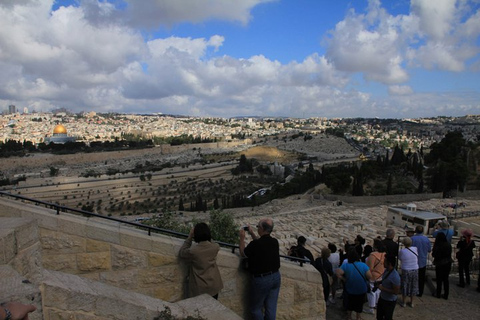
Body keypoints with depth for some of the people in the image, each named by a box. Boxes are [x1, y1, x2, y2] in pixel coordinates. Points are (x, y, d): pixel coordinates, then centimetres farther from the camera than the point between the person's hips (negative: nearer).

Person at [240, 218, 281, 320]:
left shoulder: (254, 244, -21)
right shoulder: (275, 242, -3)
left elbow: (243, 253, -1)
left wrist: (242, 238, 10)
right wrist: (252, 234, 20)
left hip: (261, 279, -6)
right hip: (276, 276, 6)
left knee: (256, 308, 12)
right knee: (271, 308, 13)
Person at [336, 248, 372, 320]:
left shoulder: (345, 265, -20)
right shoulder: (363, 265, -22)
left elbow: (338, 274, -29)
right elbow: (369, 277, -23)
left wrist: (345, 279, -12)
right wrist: (364, 278, -1)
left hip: (350, 290, 1)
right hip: (361, 290, -1)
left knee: (350, 303, 24)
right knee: (359, 303, 23)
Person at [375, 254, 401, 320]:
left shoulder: (395, 276, -30)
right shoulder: (386, 270, -4)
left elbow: (396, 291, -27)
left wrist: (383, 288, -26)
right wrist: (379, 283, -5)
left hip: (389, 301, -8)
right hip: (382, 297, 8)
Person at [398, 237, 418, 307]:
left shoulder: (402, 251, -17)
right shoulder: (415, 249, -11)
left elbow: (399, 258, 0)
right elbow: (417, 258, 1)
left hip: (406, 271, -2)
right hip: (415, 270, 2)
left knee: (404, 286, 13)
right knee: (413, 286, 17)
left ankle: (403, 302, 24)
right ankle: (411, 302, 28)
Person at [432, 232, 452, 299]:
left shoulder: (438, 246, -19)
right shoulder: (449, 245, -3)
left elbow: (433, 254, -12)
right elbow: (450, 254, 7)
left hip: (440, 264, -5)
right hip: (448, 264, 5)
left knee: (439, 280, 8)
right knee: (446, 279, 13)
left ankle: (438, 294, 16)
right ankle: (446, 295, 19)